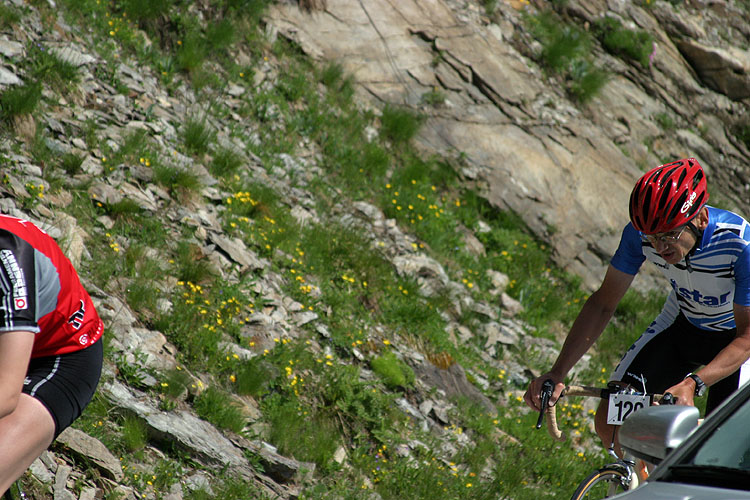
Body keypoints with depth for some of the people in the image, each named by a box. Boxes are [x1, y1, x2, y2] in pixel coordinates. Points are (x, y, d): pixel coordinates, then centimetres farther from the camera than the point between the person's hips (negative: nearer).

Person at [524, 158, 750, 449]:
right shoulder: (640, 233, -25)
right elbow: (603, 303, -15)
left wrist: (692, 384, -47)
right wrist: (557, 374, -24)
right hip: (682, 324, 3)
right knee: (609, 424, -12)